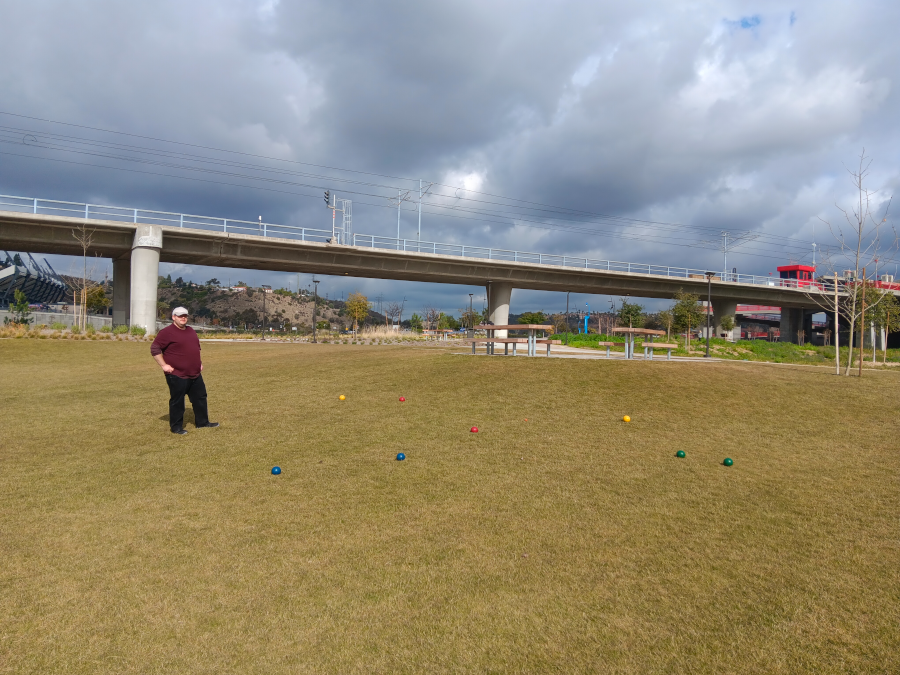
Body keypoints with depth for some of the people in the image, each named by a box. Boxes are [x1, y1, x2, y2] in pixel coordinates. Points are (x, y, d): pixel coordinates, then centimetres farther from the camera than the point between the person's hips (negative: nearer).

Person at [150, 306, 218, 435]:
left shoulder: (191, 331, 14)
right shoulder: (167, 332, -11)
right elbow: (154, 348, -13)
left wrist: (199, 363, 20)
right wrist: (163, 365, -15)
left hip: (195, 374, 8)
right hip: (177, 376, -8)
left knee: (200, 398, 14)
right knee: (177, 402, 2)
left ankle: (202, 422, 27)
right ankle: (176, 427, 13)